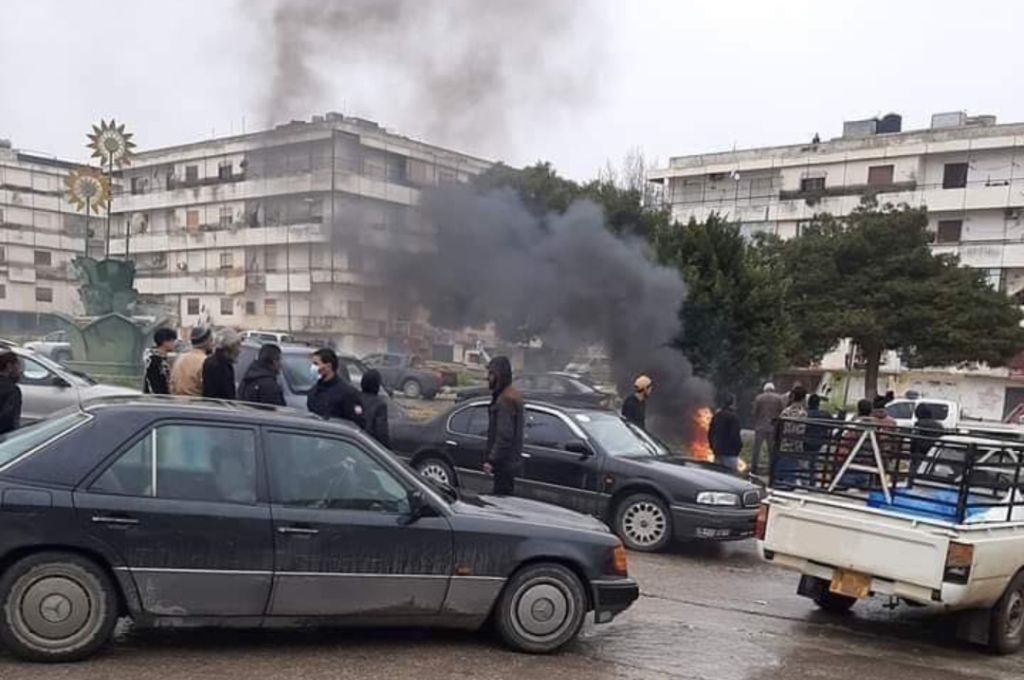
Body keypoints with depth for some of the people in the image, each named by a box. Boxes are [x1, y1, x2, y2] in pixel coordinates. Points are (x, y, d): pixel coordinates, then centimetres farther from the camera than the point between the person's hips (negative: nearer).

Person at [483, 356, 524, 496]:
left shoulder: (505, 400, -21)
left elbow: (504, 435, -25)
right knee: (507, 496, 18)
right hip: (511, 459, 10)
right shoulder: (512, 395, 12)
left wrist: (492, 460, -22)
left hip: (505, 462, -10)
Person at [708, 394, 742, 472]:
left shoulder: (716, 416, 10)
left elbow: (710, 433, 13)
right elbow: (735, 435, -17)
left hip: (718, 451, 7)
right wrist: (739, 446, -2)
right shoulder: (733, 417, -13)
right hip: (730, 453, -7)